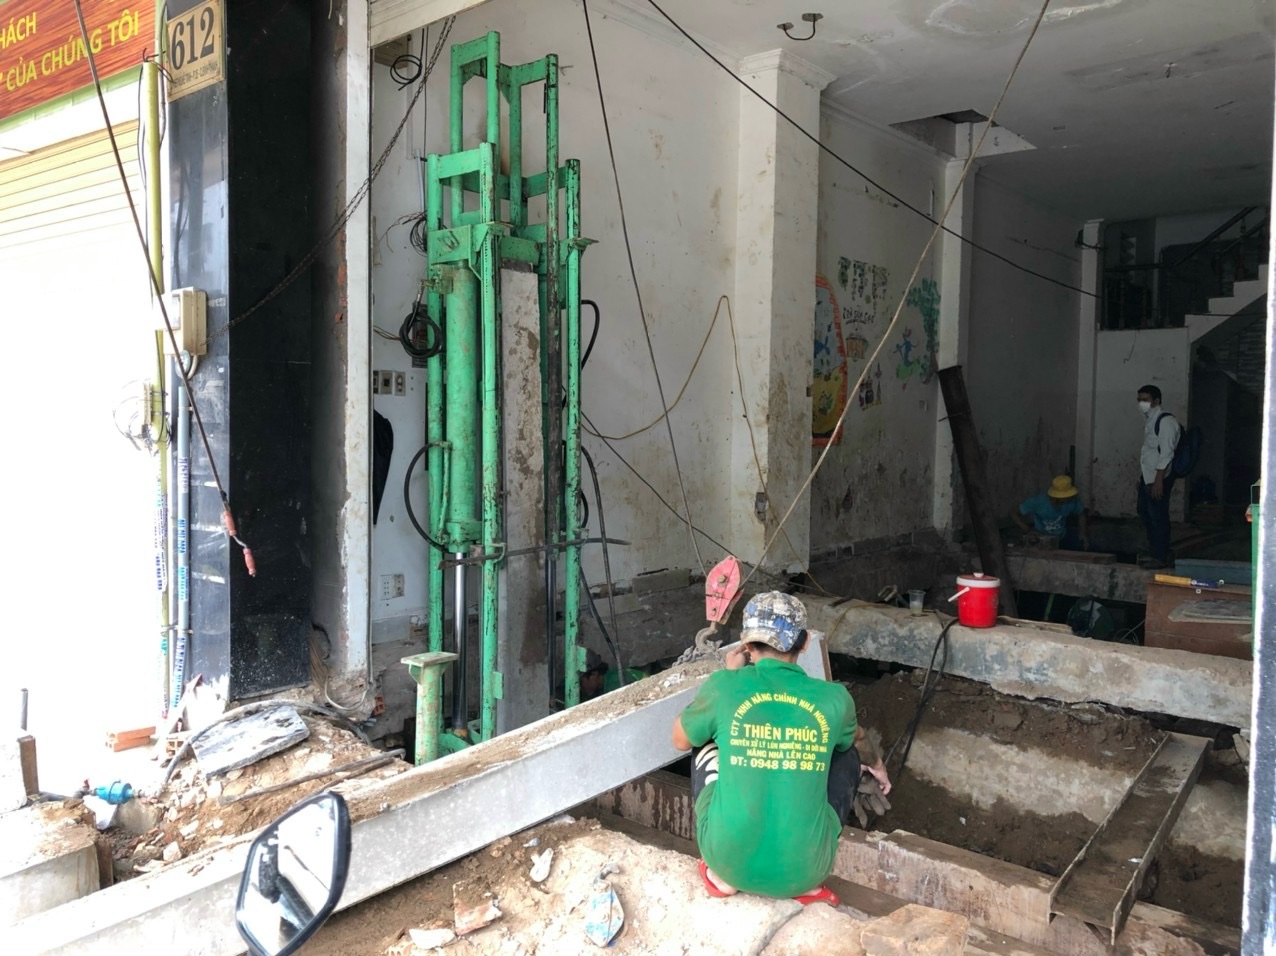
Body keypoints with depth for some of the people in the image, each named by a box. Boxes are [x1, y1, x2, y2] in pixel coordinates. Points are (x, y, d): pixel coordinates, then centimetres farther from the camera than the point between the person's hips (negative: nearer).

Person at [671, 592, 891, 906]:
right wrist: (876, 764, 48)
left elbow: (680, 740, 14)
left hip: (729, 861, 0)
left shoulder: (725, 686, -7)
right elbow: (859, 740, 25)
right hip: (803, 869, 1)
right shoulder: (834, 698, -2)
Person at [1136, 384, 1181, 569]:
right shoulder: (1149, 420, 13)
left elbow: (1166, 453, -20)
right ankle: (1154, 552, 28)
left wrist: (1158, 480, -22)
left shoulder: (1166, 421, -16)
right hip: (1147, 475, 10)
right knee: (1145, 512, 16)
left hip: (1159, 476, -10)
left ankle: (1161, 557, 6)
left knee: (1158, 516, -3)